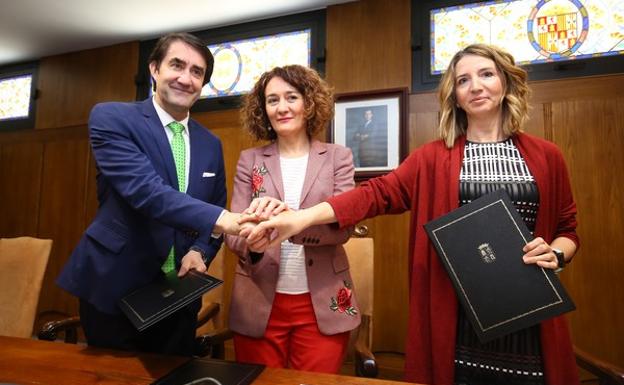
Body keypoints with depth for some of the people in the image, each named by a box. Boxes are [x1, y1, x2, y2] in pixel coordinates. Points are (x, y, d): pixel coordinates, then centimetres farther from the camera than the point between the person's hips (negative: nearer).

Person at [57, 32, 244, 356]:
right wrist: (223, 219, -38)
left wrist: (200, 251, -8)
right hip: (115, 287, -4)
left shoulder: (211, 144, 6)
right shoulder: (111, 118, -9)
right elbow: (145, 190, -26)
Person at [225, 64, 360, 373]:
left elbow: (343, 226, -11)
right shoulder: (249, 160, 3)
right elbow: (233, 230, -3)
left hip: (323, 305, 0)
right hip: (258, 303, 1)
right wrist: (252, 241, -27)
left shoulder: (337, 157, 0)